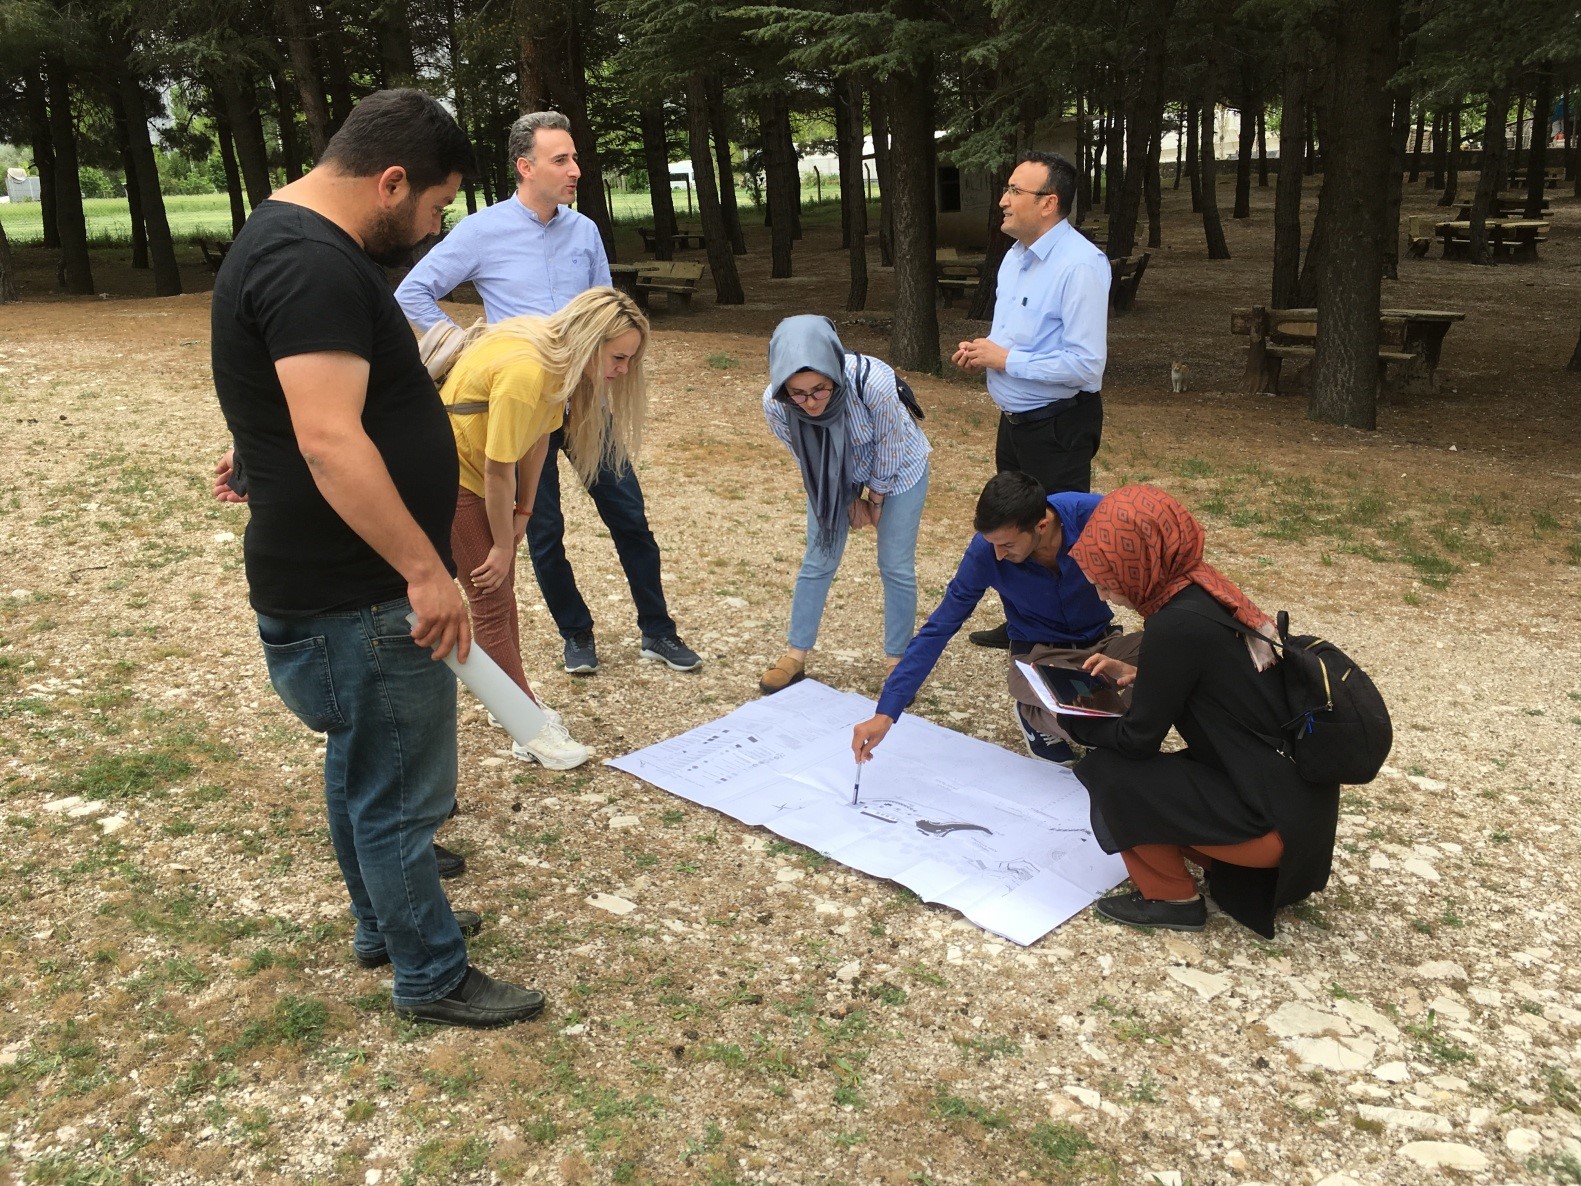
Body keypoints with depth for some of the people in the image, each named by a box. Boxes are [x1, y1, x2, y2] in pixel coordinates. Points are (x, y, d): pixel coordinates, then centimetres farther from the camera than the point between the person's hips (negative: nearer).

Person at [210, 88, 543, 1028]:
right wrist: (426, 570, -28)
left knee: (365, 764, 23)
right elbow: (330, 441, -31)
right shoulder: (311, 265, -22)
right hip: (355, 598, -11)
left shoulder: (306, 245, 13)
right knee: (402, 791, 3)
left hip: (351, 585, 11)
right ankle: (433, 977, 19)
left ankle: (382, 921, 41)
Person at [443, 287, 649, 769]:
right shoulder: (524, 372, -35)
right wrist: (503, 544, -16)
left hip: (478, 468, 9)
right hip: (453, 472, -9)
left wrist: (523, 512, 3)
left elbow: (538, 439, 0)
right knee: (491, 600, -5)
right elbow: (499, 470, -28)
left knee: (503, 587, 18)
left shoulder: (559, 358, -8)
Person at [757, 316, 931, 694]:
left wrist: (876, 500, -8)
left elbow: (889, 446, -22)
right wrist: (851, 501, -4)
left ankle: (896, 662, 15)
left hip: (896, 468, -2)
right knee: (818, 561, 5)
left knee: (896, 567, -1)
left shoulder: (873, 382, -41)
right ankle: (795, 657, 17)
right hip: (834, 474, 2)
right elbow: (805, 459, -11)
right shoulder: (775, 403, -31)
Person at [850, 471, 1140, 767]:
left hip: (1104, 642, 2)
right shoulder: (985, 551, -22)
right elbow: (938, 629, -18)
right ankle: (1032, 714, 5)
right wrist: (885, 713, -23)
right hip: (1041, 654, -2)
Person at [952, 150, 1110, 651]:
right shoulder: (1015, 256, 8)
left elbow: (1086, 365, -27)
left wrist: (1005, 359, -21)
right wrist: (983, 350, -1)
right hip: (1014, 420, 9)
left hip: (1059, 427, -9)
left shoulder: (1081, 265, -22)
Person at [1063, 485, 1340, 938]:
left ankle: (1173, 899, 8)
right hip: (1300, 795, 9)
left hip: (1273, 817, -9)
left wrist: (1076, 724, 3)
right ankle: (1245, 872, 20)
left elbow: (1139, 737, -14)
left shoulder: (1178, 624, -25)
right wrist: (1136, 675, 10)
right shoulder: (1205, 591, 1)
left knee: (1110, 772, -8)